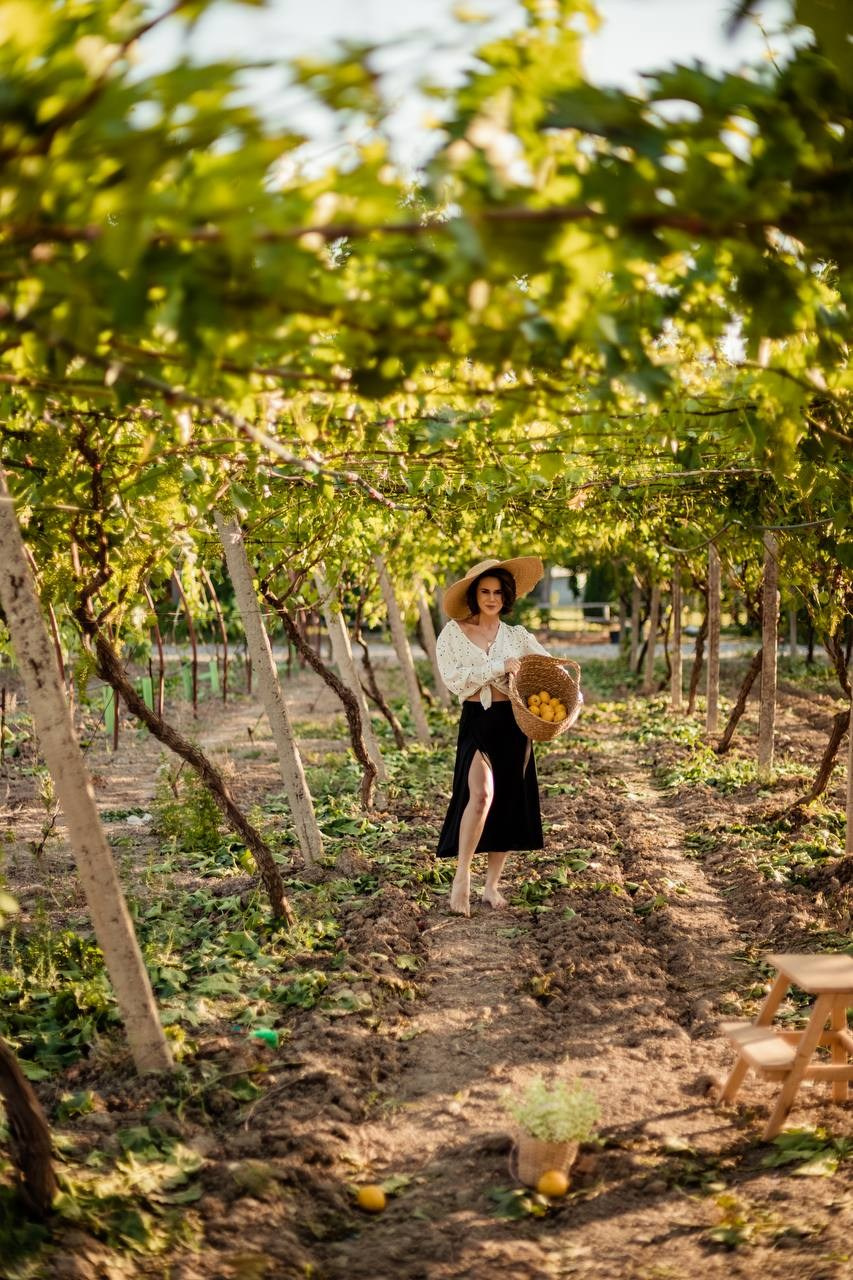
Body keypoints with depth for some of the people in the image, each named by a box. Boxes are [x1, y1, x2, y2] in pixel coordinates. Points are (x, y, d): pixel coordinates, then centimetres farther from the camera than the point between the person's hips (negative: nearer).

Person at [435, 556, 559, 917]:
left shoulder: (518, 636, 8)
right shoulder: (453, 632, 0)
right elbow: (453, 678, -11)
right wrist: (499, 666, -16)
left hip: (513, 723, 3)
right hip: (477, 721, -3)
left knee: (508, 803, 6)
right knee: (481, 794, -24)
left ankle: (492, 885, 17)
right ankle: (461, 875, -12)